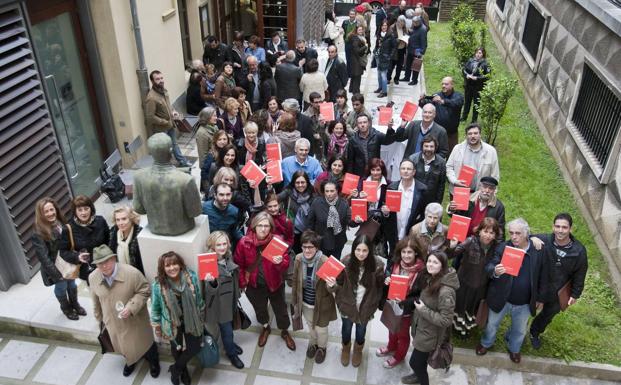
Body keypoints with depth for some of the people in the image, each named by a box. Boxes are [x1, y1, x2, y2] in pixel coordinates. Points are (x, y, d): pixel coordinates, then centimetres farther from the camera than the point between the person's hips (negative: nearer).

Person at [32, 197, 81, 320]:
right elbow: (43, 257, -23)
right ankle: (66, 308, 47)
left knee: (72, 284, 25)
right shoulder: (39, 234, -26)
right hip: (56, 268, -5)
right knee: (61, 287, 19)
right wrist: (57, 274, -22)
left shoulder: (61, 223, -9)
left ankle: (74, 304, 52)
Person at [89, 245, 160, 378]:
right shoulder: (93, 278, -15)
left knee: (143, 343, 18)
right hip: (113, 322, 4)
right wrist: (100, 318, 14)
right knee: (123, 345, 27)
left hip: (135, 320, -3)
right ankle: (131, 360, 60)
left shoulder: (132, 273, -30)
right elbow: (96, 302, 2)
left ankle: (153, 362, 50)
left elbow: (145, 291, -18)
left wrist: (131, 307, -29)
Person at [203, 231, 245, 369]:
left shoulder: (229, 257, -7)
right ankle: (231, 353, 35)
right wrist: (212, 282, -50)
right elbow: (210, 290, -29)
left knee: (229, 325, 27)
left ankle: (230, 343, 54)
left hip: (231, 299, 6)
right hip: (220, 303, -6)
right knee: (226, 329, 10)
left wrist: (237, 294, 17)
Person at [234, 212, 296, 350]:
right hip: (255, 285, 1)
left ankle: (284, 332, 46)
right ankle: (266, 328, 55)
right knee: (260, 309, 25)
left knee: (280, 309, 17)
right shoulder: (244, 242, -17)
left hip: (274, 283, -1)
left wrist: (281, 262, -39)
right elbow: (238, 264, -3)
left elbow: (286, 265, -17)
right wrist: (242, 282, -4)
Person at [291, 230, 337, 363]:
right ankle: (313, 343, 61)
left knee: (321, 329, 22)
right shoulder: (298, 259, -17)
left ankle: (322, 347, 54)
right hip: (305, 303, 4)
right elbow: (295, 281, -3)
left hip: (321, 304, -3)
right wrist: (294, 301, 5)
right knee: (310, 325, 31)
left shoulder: (325, 262, -30)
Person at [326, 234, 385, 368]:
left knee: (361, 329, 28)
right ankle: (346, 348, 60)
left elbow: (380, 285, -8)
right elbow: (339, 284, -17)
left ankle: (358, 350, 60)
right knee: (346, 328, 26)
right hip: (347, 304, 0)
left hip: (366, 306, 0)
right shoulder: (346, 262, -26)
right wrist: (332, 285, -39)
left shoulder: (377, 264, -24)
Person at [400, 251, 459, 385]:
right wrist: (415, 302, -2)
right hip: (421, 327, 8)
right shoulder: (430, 279, -5)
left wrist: (423, 310, -26)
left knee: (414, 362, 7)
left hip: (430, 334, -8)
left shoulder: (445, 291, -32)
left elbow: (445, 320, -28)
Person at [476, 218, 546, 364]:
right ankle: (486, 343, 52)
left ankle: (514, 348, 55)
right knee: (492, 324, 23)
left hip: (524, 303, 1)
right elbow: (489, 266, -19)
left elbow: (542, 276, -2)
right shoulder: (503, 247, -17)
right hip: (501, 298, -1)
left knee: (519, 329, 25)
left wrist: (540, 298, 5)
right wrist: (495, 271, -43)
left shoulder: (538, 250, -13)